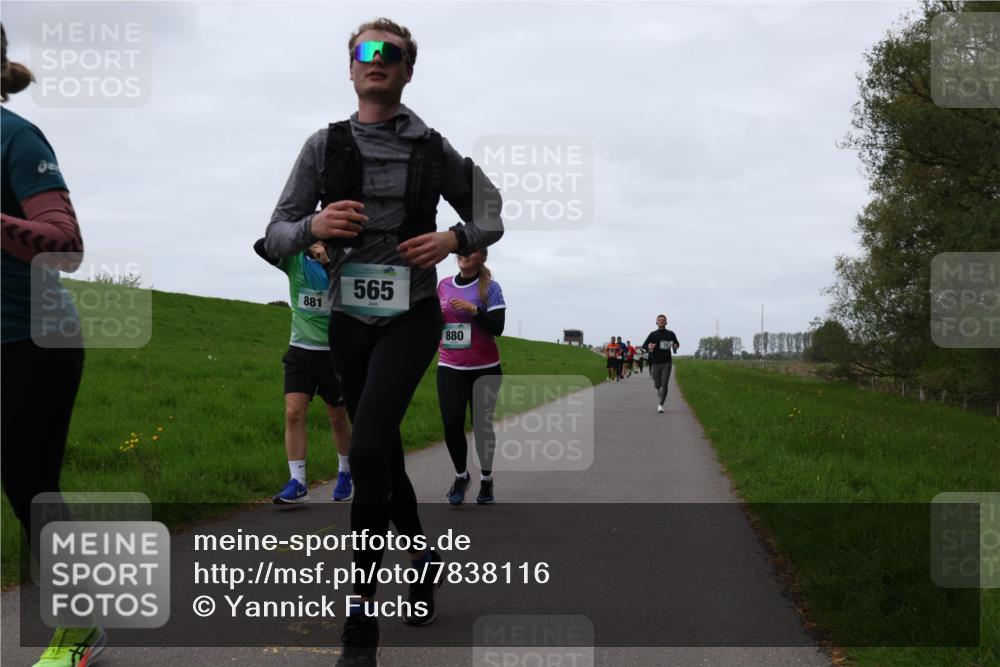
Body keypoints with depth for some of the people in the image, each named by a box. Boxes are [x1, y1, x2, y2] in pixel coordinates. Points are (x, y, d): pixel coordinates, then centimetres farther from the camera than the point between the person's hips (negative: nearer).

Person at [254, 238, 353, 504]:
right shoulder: (294, 257, -4)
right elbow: (260, 246, -20)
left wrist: (328, 263, -37)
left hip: (334, 351, -1)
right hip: (300, 350, 1)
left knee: (338, 418, 10)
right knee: (293, 413, -10)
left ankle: (345, 473, 30)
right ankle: (297, 483, -4)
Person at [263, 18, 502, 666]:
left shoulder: (432, 149, -1)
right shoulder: (324, 145, 3)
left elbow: (492, 218, 7)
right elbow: (277, 236, 2)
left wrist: (455, 238, -14)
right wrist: (313, 227, -21)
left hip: (411, 315, -3)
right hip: (348, 317, 4)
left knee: (368, 448, -21)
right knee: (383, 452, 16)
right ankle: (421, 554, 41)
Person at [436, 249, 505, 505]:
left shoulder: (490, 286, -5)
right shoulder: (443, 285, 7)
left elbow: (497, 328, -13)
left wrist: (473, 309, -24)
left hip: (485, 369, -2)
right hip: (450, 368, 3)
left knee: (482, 425, 5)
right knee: (451, 425, -7)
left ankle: (486, 479, 24)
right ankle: (461, 476, 16)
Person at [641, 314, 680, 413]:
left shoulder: (670, 334, 6)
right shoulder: (653, 334, 3)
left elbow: (677, 344, 19)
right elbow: (644, 345, 4)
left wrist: (675, 346, -5)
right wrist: (649, 347, -19)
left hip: (667, 363, 0)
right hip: (655, 363, 0)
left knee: (664, 384, -11)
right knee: (657, 384, 8)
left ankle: (660, 404, -7)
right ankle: (659, 391, 45)